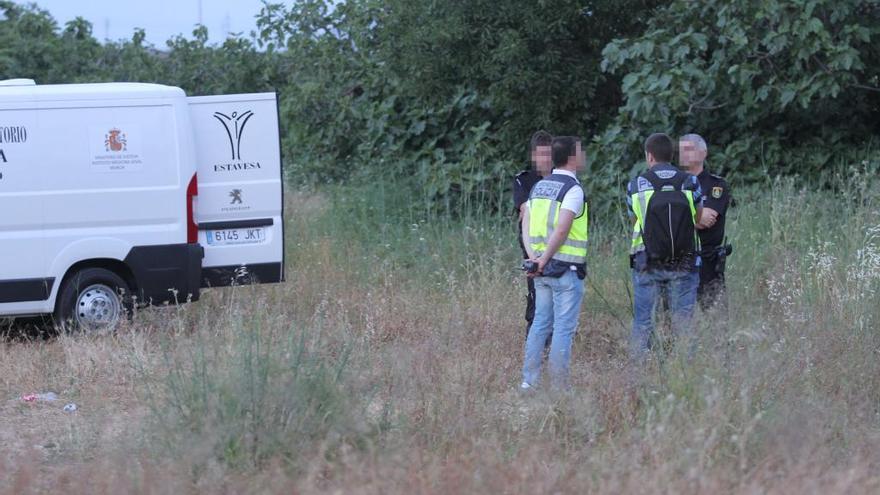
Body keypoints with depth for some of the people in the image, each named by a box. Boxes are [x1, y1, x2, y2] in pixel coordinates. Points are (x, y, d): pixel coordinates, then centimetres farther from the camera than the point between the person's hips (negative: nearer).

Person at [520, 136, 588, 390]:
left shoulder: (540, 186, 12)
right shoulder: (573, 189, -12)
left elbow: (526, 223, 7)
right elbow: (562, 230, -20)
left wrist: (532, 255, 0)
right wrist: (545, 259, -13)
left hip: (541, 267, 7)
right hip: (566, 268, -7)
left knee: (540, 323, 13)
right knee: (564, 328, -2)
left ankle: (528, 380, 12)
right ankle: (559, 386, -1)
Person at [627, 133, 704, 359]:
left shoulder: (636, 185, -3)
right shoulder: (690, 183, -2)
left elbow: (635, 219, 6)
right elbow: (698, 218, 7)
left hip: (647, 265, 0)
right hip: (684, 264, 0)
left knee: (642, 322, 6)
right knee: (683, 322, 6)